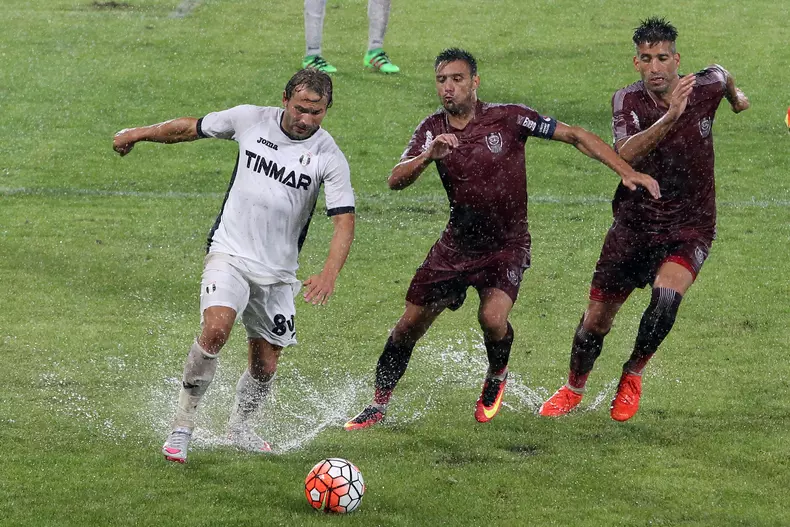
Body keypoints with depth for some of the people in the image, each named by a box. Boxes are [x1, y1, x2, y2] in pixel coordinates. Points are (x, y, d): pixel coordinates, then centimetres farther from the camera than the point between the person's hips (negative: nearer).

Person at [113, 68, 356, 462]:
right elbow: (192, 127, 12)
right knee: (216, 329, -27)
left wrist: (329, 274, -30)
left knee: (264, 367, 7)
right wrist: (139, 134, 21)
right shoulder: (250, 120, -5)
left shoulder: (329, 157, -10)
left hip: (277, 271, 2)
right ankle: (182, 427, -15)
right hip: (229, 253, -2)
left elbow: (344, 222, -14)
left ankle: (239, 428, 37)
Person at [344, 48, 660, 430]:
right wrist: (427, 156, -34)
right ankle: (378, 405, 21)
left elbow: (575, 136, -10)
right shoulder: (432, 130, -4)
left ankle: (497, 377, 7)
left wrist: (626, 172, -18)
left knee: (493, 317, -27)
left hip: (507, 245, -4)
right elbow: (395, 181, -14)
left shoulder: (508, 118, -15)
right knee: (410, 324, 3)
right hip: (457, 244, 4)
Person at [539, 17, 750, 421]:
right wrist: (669, 117, -43)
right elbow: (624, 155, -31)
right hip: (634, 223, 1)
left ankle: (633, 374, -2)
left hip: (689, 227, -1)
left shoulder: (704, 89, -10)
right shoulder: (627, 101, -12)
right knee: (597, 318, 4)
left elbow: (722, 76, 17)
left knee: (666, 296, -28)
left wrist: (736, 96, 38)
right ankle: (574, 389, 33)